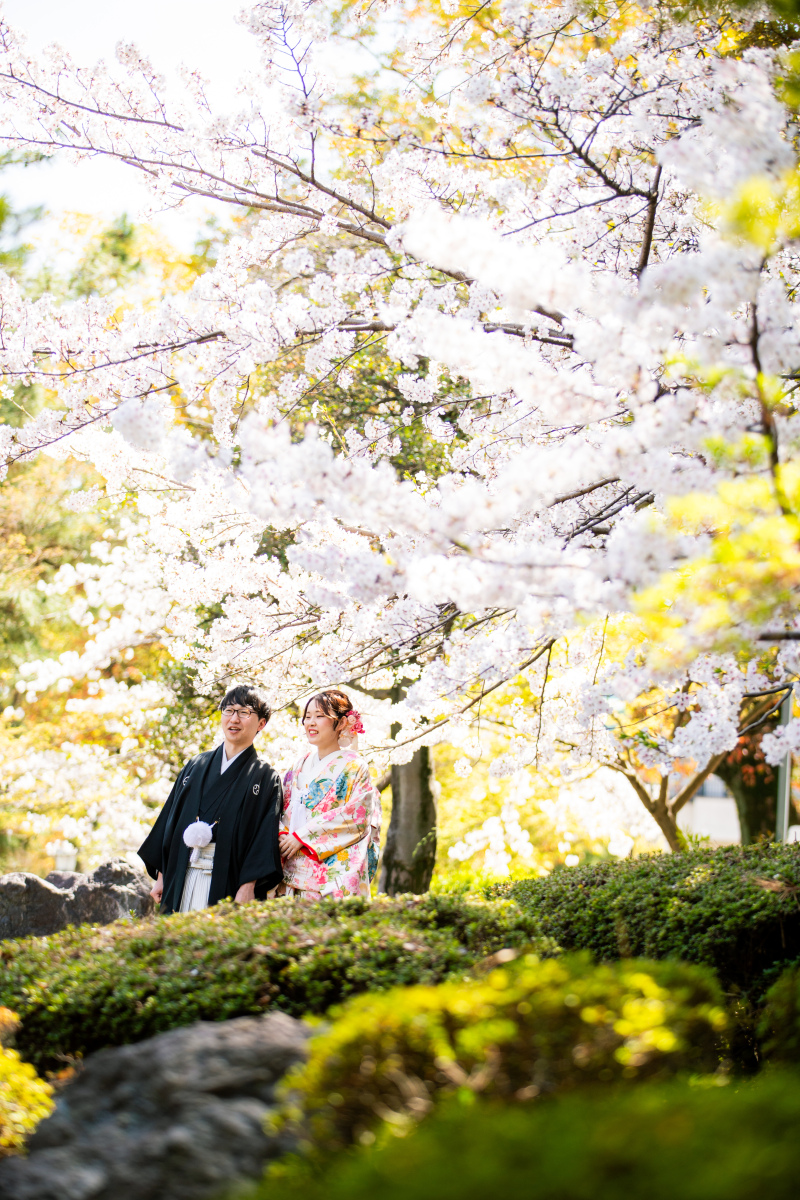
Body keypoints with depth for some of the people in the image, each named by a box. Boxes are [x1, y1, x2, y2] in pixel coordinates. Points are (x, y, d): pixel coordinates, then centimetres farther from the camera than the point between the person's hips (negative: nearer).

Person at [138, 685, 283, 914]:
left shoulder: (266, 778, 3)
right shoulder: (195, 766, 15)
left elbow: (265, 835, -6)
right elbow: (170, 818, 14)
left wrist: (248, 886, -16)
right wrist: (161, 876, 8)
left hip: (228, 884, -3)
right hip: (182, 880, 4)